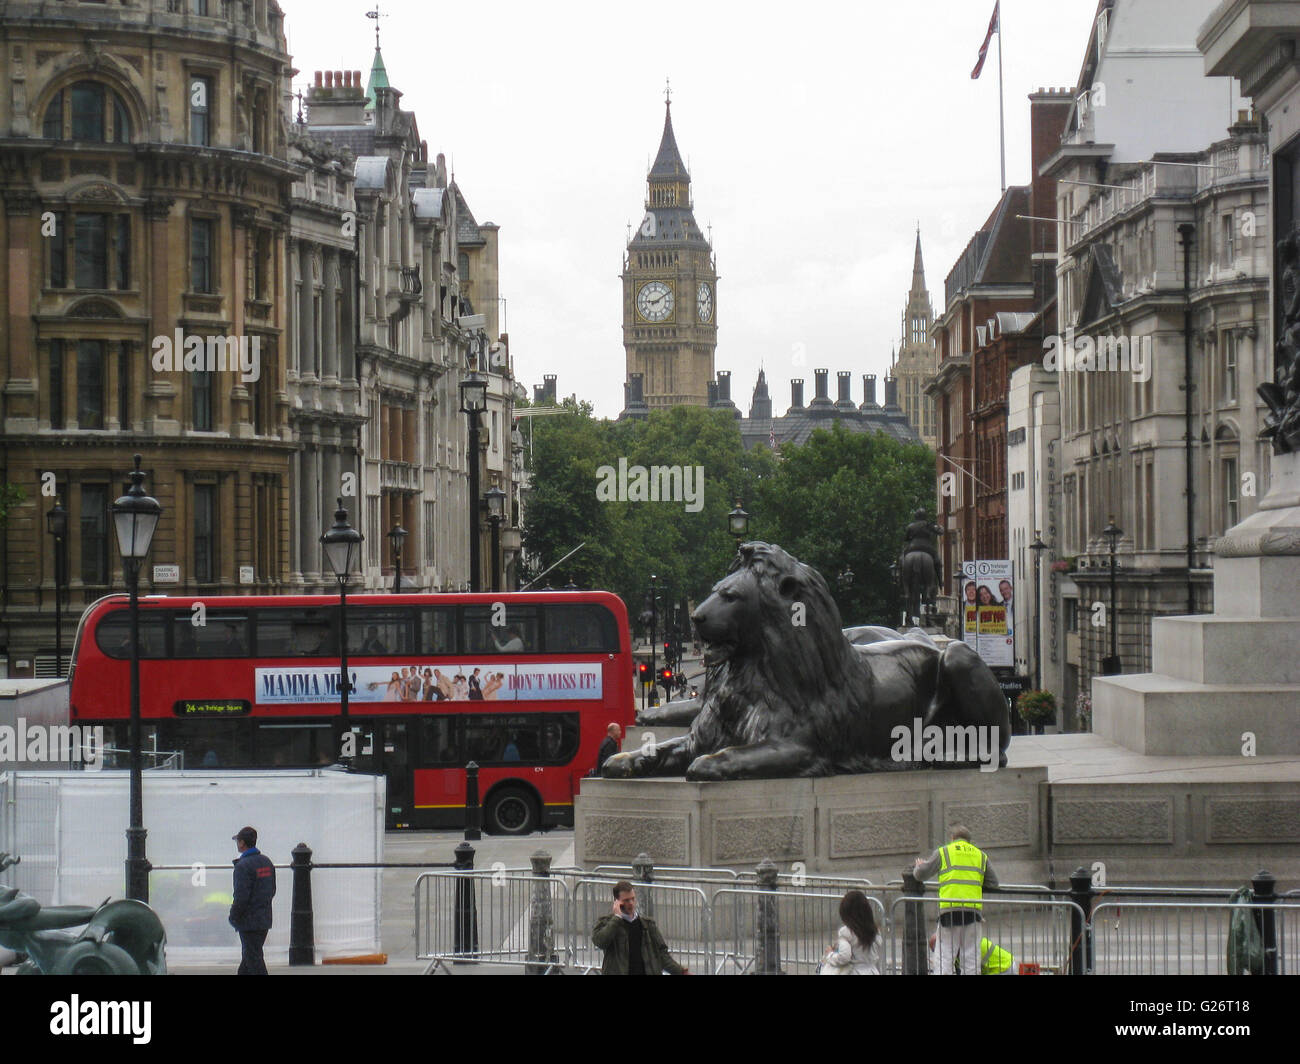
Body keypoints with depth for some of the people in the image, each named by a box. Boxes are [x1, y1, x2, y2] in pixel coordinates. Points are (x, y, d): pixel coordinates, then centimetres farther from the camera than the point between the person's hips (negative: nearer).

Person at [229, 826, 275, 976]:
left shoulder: (243, 866, -17)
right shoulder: (266, 861, 10)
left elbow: (241, 896, -20)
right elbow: (272, 891, 14)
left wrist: (233, 917, -8)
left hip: (249, 920, -8)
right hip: (265, 918, 8)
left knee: (254, 959, -4)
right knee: (248, 957, 17)